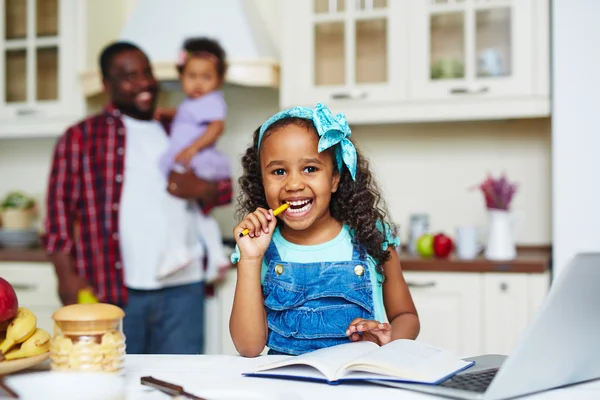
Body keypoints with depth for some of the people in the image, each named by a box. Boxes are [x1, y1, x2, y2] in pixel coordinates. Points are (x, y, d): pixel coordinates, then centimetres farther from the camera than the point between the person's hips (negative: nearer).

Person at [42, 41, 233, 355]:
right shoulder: (81, 137, 7)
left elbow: (225, 188, 20)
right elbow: (59, 208, 1)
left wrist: (202, 188, -4)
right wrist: (67, 277, -9)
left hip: (182, 290, 3)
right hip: (113, 293, -3)